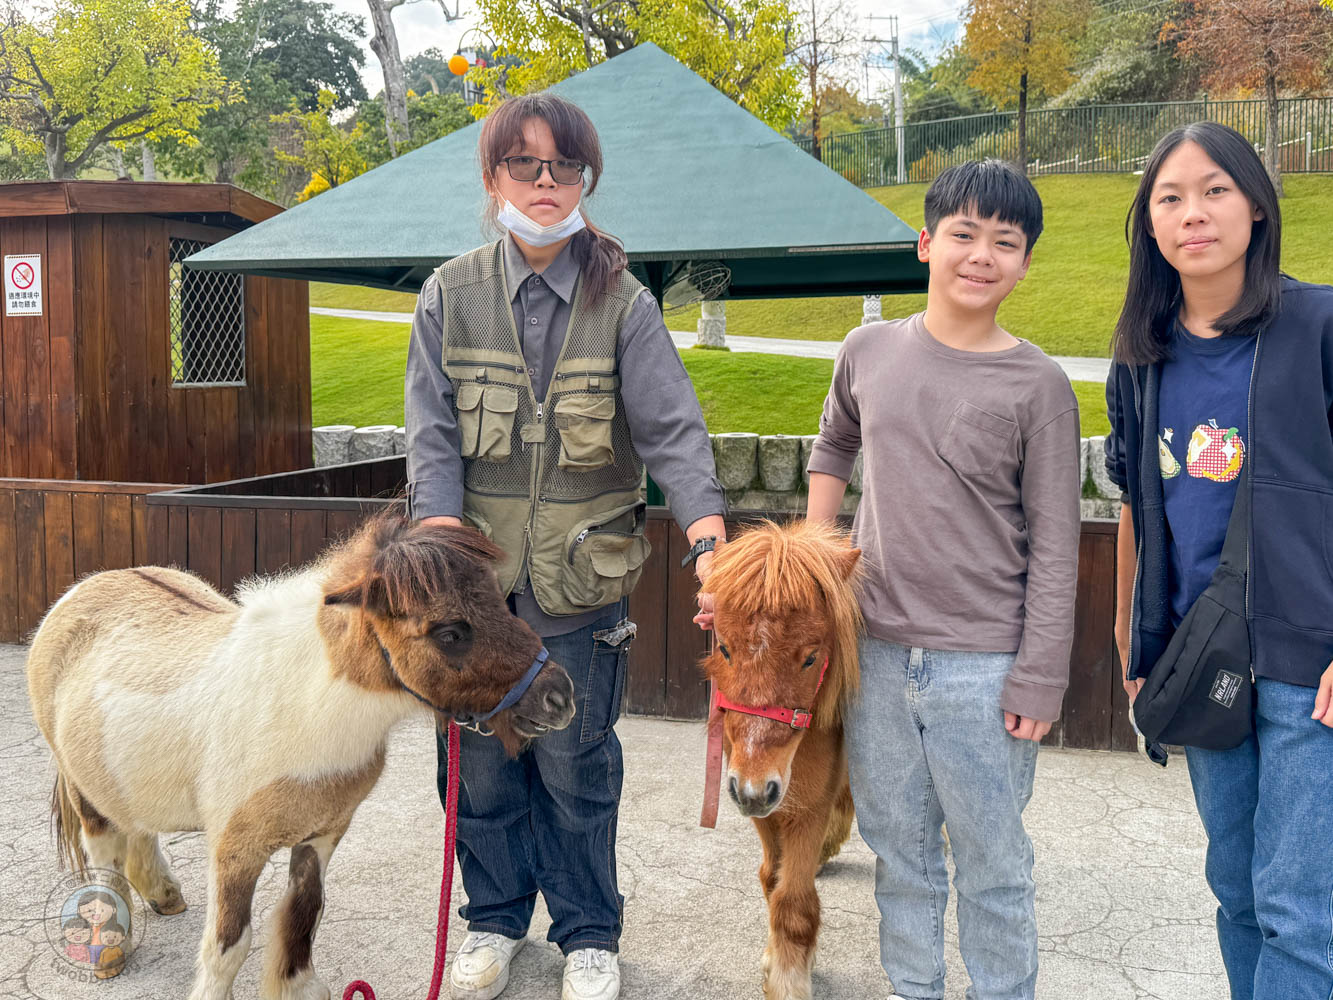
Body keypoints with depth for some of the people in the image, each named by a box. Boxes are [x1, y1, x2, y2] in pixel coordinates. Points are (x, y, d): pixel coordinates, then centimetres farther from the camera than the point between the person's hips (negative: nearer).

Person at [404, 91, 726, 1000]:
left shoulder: (624, 303, -1)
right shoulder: (451, 295, 2)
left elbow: (671, 425, -10)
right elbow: (433, 433, -3)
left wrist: (710, 538, -25)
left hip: (581, 581, -1)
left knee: (577, 768, 9)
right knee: (482, 763, 12)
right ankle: (497, 918, 35)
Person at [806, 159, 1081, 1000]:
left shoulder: (1038, 385, -8)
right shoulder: (869, 352, 3)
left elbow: (1055, 551, -7)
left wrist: (1038, 680, -10)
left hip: (982, 665, -4)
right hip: (878, 648, 4)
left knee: (992, 860, 9)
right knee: (899, 849, 18)